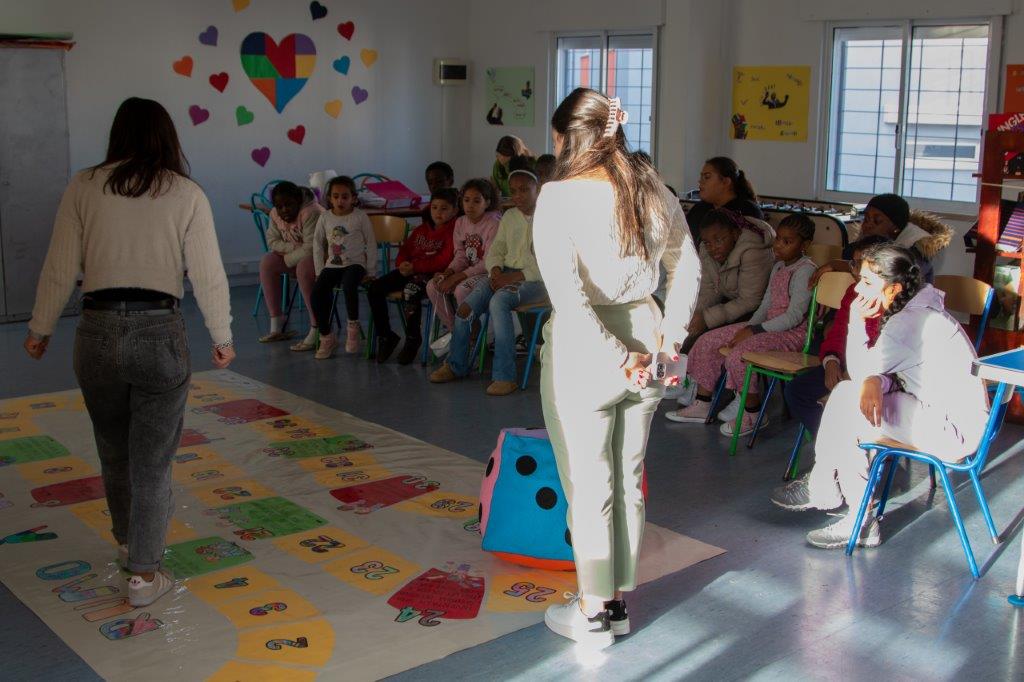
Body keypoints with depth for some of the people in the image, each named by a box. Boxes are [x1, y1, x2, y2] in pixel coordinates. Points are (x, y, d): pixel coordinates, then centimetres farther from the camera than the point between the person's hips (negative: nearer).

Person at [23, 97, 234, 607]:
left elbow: (59, 268, 2)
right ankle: (143, 575, 12)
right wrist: (222, 338, 8)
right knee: (152, 459, 7)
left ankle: (128, 543, 42)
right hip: (160, 333, -2)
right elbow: (208, 276, -3)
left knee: (114, 450, 21)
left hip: (97, 332, 2)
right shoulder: (186, 194, -2)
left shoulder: (84, 186, 2)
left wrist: (40, 330, 13)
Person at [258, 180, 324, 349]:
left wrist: (286, 259, -18)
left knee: (303, 268, -36)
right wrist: (294, 248, -16)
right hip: (295, 257, 8)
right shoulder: (275, 215, -1)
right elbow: (272, 241, 1)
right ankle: (276, 327, -5)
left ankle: (316, 330, -32)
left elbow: (311, 248, -29)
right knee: (267, 262, -7)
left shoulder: (311, 213, -25)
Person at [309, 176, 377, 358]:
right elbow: (318, 244, 14)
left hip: (354, 264, -4)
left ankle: (353, 326, -13)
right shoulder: (325, 218, 5)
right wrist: (319, 271, 8)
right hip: (332, 265, 4)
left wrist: (371, 272, -1)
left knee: (349, 287, -36)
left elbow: (371, 244, 1)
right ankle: (326, 337, -2)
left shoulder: (360, 217, -3)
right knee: (316, 294, -18)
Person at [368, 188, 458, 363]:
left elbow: (444, 260, -15)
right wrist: (402, 264, -5)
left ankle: (412, 339, -20)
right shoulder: (422, 230, 22)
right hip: (409, 271, 8)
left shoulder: (452, 231, -4)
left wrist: (415, 267, -19)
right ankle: (385, 336, 1)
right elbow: (405, 249, 20)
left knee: (410, 291, -38)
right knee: (374, 288, -10)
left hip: (430, 274, -8)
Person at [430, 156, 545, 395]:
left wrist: (516, 276, -19)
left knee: (498, 301, -36)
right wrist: (496, 271, -5)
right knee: (466, 306, -18)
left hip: (534, 280, -6)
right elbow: (495, 250, 18)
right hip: (506, 274, 6)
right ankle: (456, 365, 3)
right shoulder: (509, 216, 17)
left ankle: (504, 376, -34)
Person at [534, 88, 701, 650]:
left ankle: (593, 613, 22)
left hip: (584, 352, -6)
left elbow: (566, 293, -23)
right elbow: (688, 270, 11)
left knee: (589, 485, 7)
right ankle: (619, 601, 32)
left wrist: (617, 358, -17)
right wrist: (669, 340, 10)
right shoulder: (652, 191, 4)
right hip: (643, 341, 6)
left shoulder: (560, 195, -14)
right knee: (628, 479, 17)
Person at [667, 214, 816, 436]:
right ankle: (702, 405, 8)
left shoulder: (805, 270, -14)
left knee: (737, 354, -31)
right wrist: (748, 327, 0)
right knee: (707, 341, 1)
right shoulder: (779, 266, 14)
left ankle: (753, 414, -10)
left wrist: (753, 330, -19)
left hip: (792, 334, -10)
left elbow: (794, 317, -20)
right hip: (769, 326, 10)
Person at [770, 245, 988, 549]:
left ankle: (821, 488, 2)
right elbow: (880, 371, 6)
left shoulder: (911, 323, -23)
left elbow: (860, 371, -14)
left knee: (848, 398, -15)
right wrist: (875, 381, -16)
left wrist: (857, 319, -11)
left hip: (953, 430, -10)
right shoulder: (913, 311, 8)